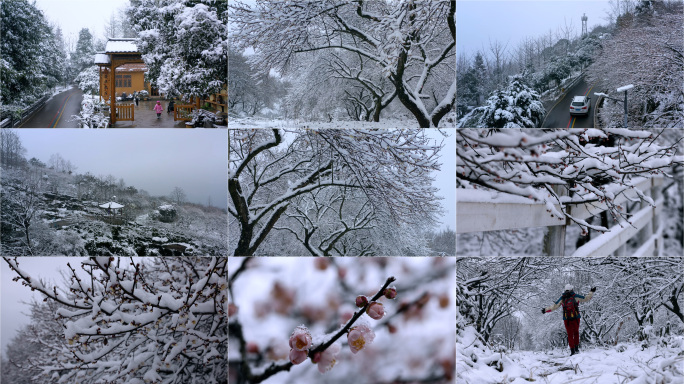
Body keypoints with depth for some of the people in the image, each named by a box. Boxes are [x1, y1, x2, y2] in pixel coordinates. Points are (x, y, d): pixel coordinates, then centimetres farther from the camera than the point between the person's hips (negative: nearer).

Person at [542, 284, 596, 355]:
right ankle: (576, 348, 10)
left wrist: (545, 310, 17)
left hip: (566, 318, 1)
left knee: (570, 334, 6)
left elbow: (554, 306, 7)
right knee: (576, 332, 16)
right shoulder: (576, 296, -1)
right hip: (576, 317, -1)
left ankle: (572, 350, 0)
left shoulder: (562, 298, 3)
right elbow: (586, 299, 9)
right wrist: (592, 292, 23)